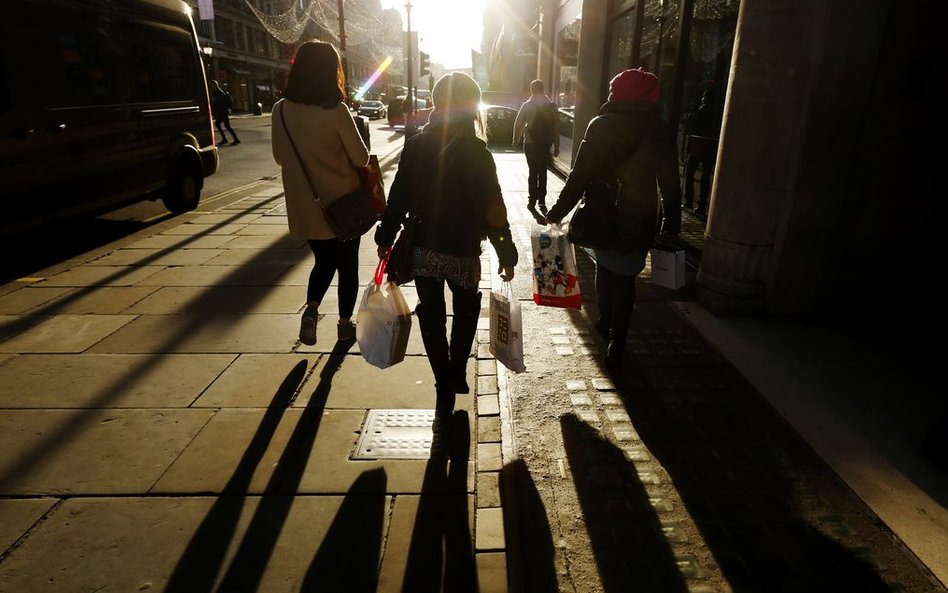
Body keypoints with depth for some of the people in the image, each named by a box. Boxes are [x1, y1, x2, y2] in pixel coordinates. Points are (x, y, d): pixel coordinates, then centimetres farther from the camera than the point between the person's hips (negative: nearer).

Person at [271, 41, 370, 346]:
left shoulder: (281, 109, -3)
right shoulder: (336, 111, -18)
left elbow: (280, 156, 8)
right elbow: (361, 158, -10)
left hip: (305, 205, 4)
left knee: (323, 261, 22)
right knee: (347, 265, 15)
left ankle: (311, 309, 1)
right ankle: (345, 323, 25)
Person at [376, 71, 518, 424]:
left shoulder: (416, 146, -4)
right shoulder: (477, 153, -14)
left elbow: (398, 198, 0)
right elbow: (493, 210, -13)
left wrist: (386, 237, 10)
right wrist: (507, 253, -4)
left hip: (423, 249, 3)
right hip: (462, 251, -2)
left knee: (431, 318, 15)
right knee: (466, 310, 24)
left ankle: (444, 388, 22)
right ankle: (457, 373, 23)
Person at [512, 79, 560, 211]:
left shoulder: (527, 105, -6)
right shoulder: (552, 106, 0)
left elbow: (518, 124, -4)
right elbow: (556, 127, 0)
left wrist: (516, 140, 10)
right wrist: (556, 146, 5)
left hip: (530, 143, -2)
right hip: (545, 144, 2)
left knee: (532, 172, 6)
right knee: (543, 172, 11)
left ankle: (532, 200, 4)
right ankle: (542, 201, 10)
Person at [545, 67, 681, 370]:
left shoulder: (600, 125, -7)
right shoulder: (660, 131, -4)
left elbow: (579, 175, -10)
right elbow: (670, 185, -3)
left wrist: (559, 210, -3)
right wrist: (671, 224, 6)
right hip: (636, 223, 0)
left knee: (604, 269, 22)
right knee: (624, 279, 9)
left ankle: (605, 323, 37)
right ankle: (616, 344, 5)